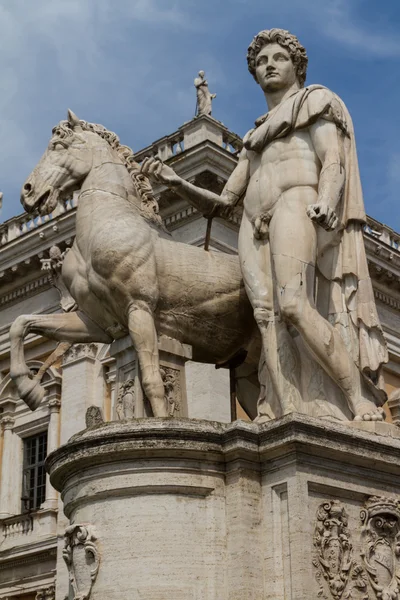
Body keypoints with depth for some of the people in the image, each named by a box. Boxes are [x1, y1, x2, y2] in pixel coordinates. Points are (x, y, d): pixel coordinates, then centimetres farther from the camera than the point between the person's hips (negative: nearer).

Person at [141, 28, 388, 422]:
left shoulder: (315, 101, 18)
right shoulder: (255, 138, 34)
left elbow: (334, 162, -1)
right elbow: (222, 203, 27)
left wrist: (327, 200, -23)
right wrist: (175, 182, 11)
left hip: (296, 204, -5)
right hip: (253, 225, 5)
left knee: (293, 305, -30)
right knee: (267, 316, -19)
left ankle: (365, 407, -29)